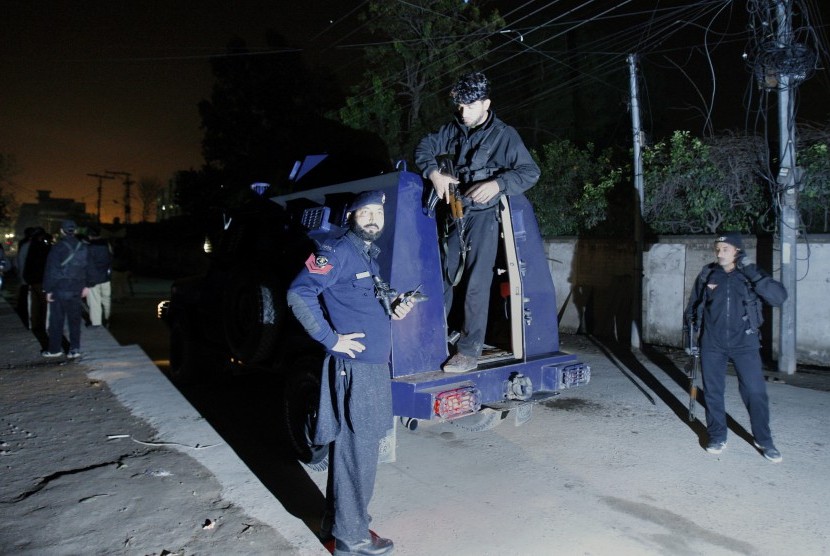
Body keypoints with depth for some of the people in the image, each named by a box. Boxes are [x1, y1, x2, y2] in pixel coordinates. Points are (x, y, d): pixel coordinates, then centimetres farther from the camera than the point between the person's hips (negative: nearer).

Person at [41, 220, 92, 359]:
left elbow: (51, 271, -11)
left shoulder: (58, 248, -12)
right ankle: (75, 349, 8)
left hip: (60, 289, -4)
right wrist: (86, 285, 16)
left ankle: (55, 349, 13)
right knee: (74, 319, 9)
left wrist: (48, 290, -6)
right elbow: (87, 268, 8)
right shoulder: (83, 247, 3)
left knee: (56, 320, 6)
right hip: (76, 289, 4)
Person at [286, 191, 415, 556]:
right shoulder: (338, 252, -12)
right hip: (352, 367, -9)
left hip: (375, 365, 9)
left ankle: (338, 520, 34)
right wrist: (331, 339, -20)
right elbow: (298, 295, -22)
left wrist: (392, 311, 5)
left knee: (352, 448, 19)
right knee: (356, 452, 0)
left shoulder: (371, 255, 16)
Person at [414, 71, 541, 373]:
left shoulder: (504, 135, -5)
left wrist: (498, 184, -25)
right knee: (444, 276, 11)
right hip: (456, 214, 6)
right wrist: (434, 173, -7)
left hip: (484, 215, -6)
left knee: (476, 284, -8)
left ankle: (469, 351, -2)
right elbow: (424, 147, 14)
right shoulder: (454, 130, 10)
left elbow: (530, 171, -8)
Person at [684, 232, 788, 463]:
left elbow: (779, 296, -15)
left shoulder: (751, 274, -2)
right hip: (712, 344, 2)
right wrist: (691, 329, 7)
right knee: (712, 392, 7)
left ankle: (764, 440, 16)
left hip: (744, 342, -1)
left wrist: (752, 274, -22)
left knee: (755, 391, -2)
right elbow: (693, 304, 14)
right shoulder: (707, 274, 2)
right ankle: (717, 437, 23)